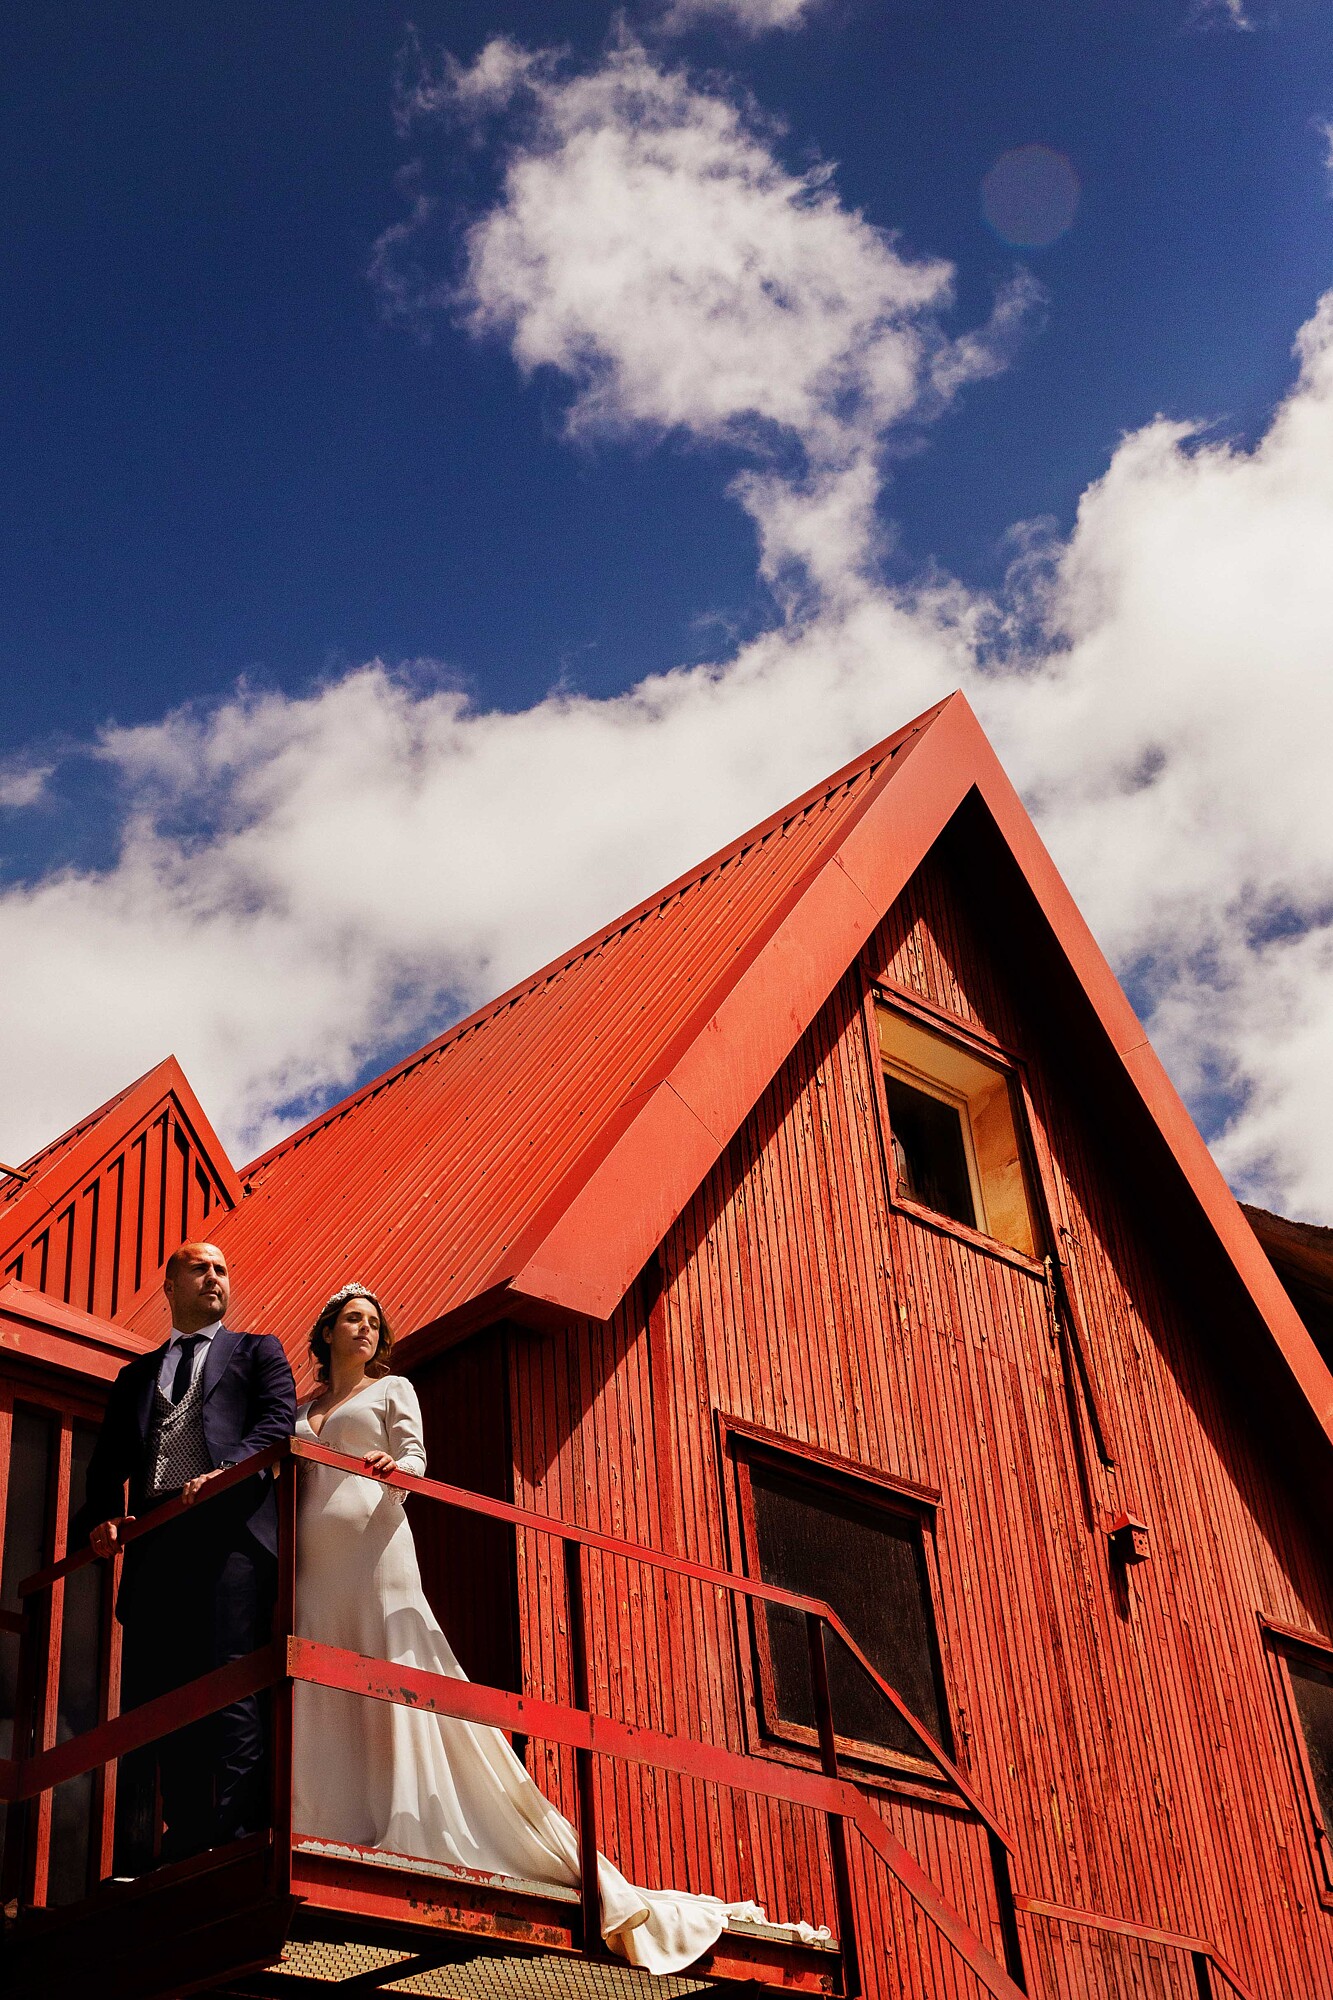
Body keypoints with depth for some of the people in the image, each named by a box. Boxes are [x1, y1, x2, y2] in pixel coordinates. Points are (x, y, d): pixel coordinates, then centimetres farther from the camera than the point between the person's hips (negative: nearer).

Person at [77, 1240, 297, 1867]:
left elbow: (279, 1419, 2)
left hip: (230, 1527, -4)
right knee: (149, 1692, -3)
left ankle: (238, 1829, -19)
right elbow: (108, 1460, 21)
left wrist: (229, 1468, -17)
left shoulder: (257, 1352, 20)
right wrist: (102, 1516, 0)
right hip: (155, 1540, 4)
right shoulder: (136, 1375, 29)